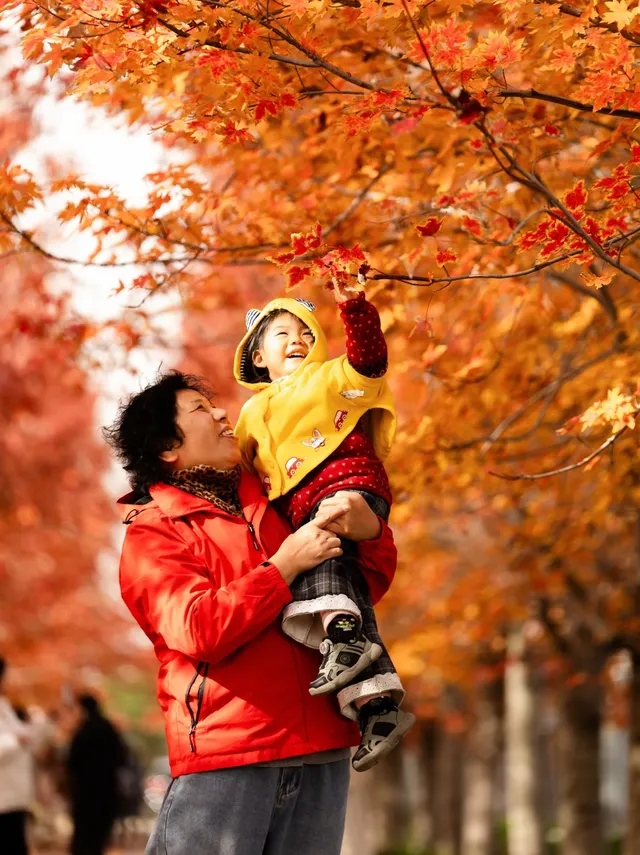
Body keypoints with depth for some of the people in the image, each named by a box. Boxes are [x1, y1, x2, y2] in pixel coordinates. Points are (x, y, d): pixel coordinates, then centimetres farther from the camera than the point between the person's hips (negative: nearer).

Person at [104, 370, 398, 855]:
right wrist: (286, 564, -12)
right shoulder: (152, 534, 2)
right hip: (223, 753, -5)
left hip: (320, 751, 5)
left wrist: (371, 531, -1)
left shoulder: (271, 507, 19)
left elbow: (368, 586, 20)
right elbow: (199, 629, -15)